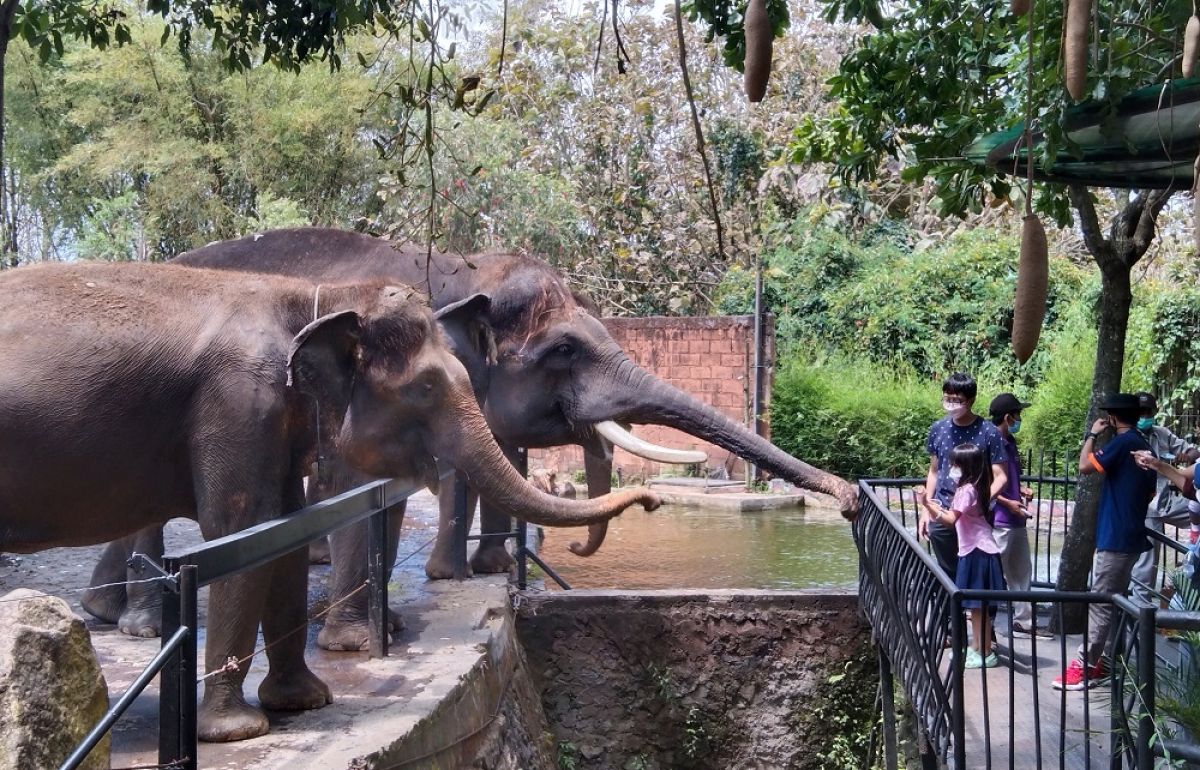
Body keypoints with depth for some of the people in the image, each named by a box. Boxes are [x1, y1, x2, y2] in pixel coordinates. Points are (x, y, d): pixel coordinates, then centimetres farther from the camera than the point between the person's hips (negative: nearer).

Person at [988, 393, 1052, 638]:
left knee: (1022, 572, 15)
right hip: (998, 520, -9)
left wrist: (1021, 490, 7)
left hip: (1016, 520, 9)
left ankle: (1023, 620, 25)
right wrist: (1007, 502, -18)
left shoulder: (1010, 442, 12)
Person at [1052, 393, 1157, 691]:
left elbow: (1085, 466, -20)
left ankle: (1084, 668, -6)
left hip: (1115, 537, -10)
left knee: (1100, 603, -7)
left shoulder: (1122, 442, -15)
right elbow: (1149, 494, 19)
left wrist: (1092, 434, -7)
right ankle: (1097, 660, 18)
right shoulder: (1143, 447, 13)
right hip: (1132, 536, 10)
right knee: (1114, 601, 13)